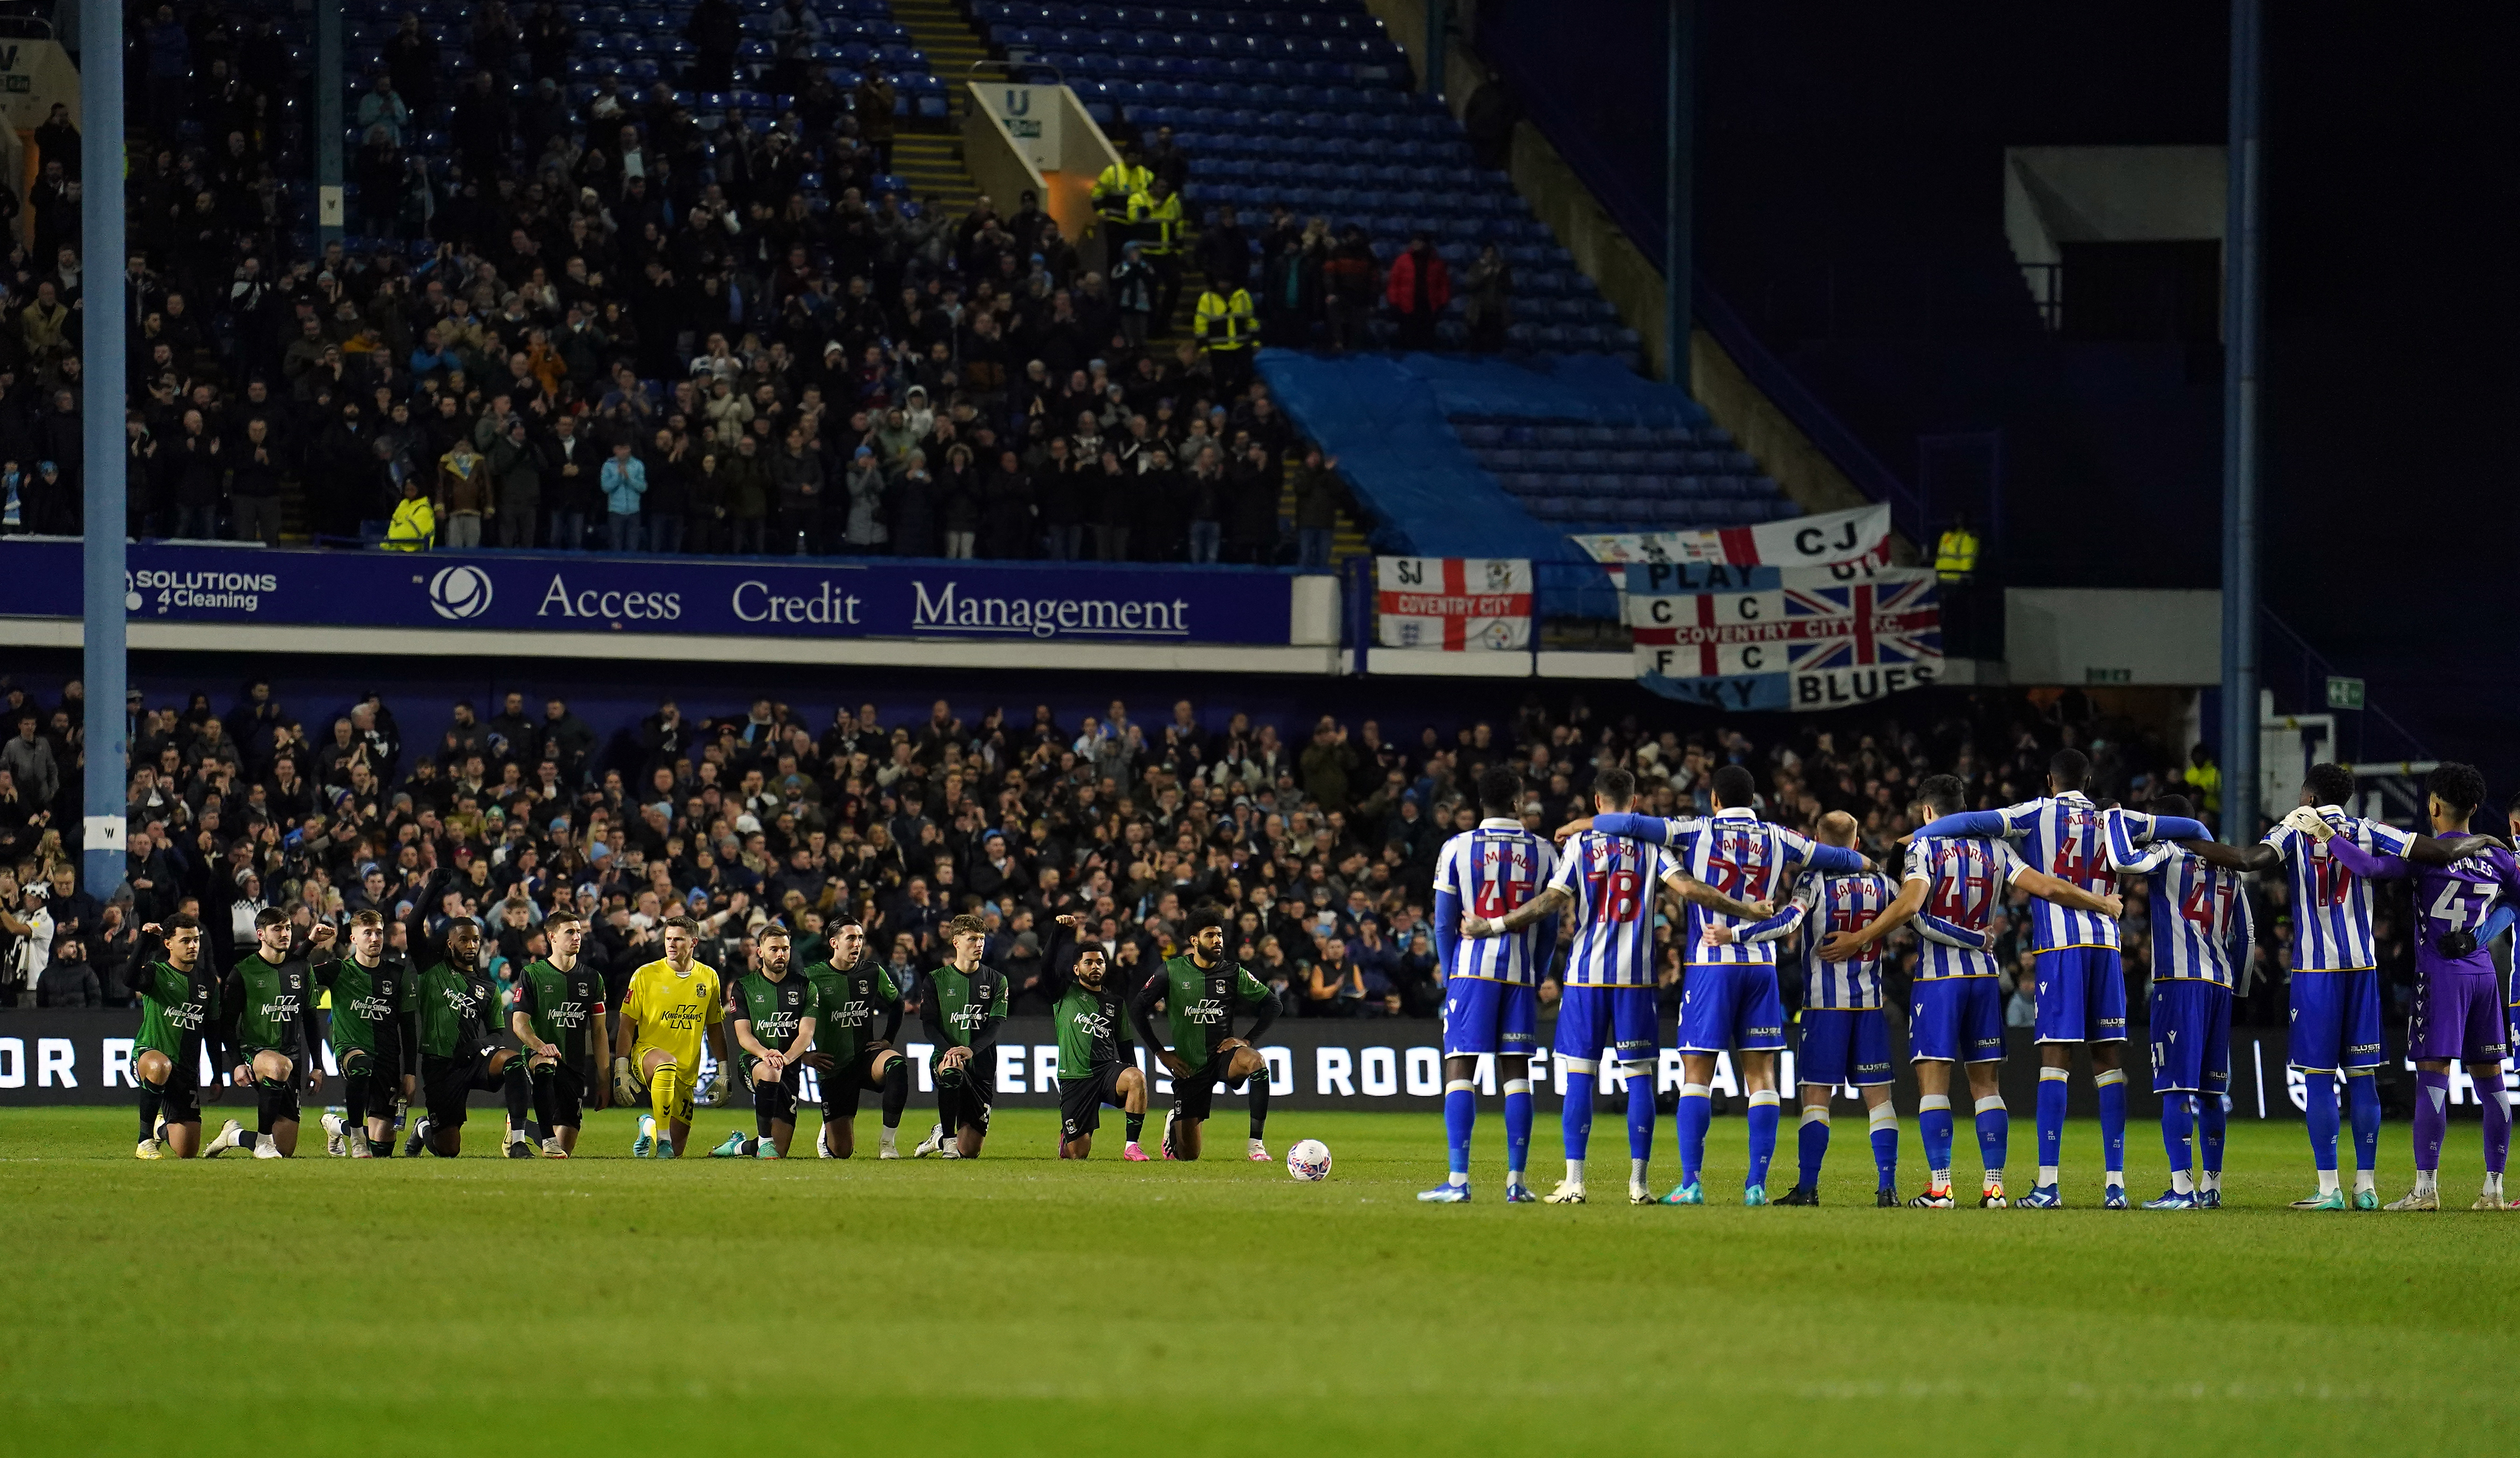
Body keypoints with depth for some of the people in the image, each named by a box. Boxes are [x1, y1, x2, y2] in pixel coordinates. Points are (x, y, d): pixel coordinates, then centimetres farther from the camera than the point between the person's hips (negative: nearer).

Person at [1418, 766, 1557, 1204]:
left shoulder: (1457, 849, 0)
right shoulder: (1543, 853, 5)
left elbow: (1444, 924, 2)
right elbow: (1550, 928, 8)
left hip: (1471, 970, -2)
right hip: (1521, 973, 2)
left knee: (1460, 1072, -3)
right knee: (1517, 1075, 6)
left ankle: (1458, 1180, -11)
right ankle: (1516, 1181, 3)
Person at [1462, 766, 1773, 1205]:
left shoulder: (1580, 844, 1)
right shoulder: (1650, 845, 4)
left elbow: (1553, 900, -7)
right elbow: (1687, 887, -7)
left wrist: (1493, 926, -1)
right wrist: (1746, 911, 0)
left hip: (1587, 972, -1)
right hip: (1636, 975, 1)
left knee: (1579, 1074, 2)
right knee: (1639, 1076, 5)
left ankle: (1574, 1182, -3)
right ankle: (1638, 1183, 2)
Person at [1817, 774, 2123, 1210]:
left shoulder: (1926, 845, -4)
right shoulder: (1994, 848, 9)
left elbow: (1909, 904, -18)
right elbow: (2046, 887, 2)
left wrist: (1858, 940, -13)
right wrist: (2104, 905, 14)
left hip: (1938, 977, -4)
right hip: (1985, 974, 4)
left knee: (1933, 1082, -4)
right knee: (1986, 1083, 8)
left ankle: (1939, 1186, -11)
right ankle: (1994, 1186, 2)